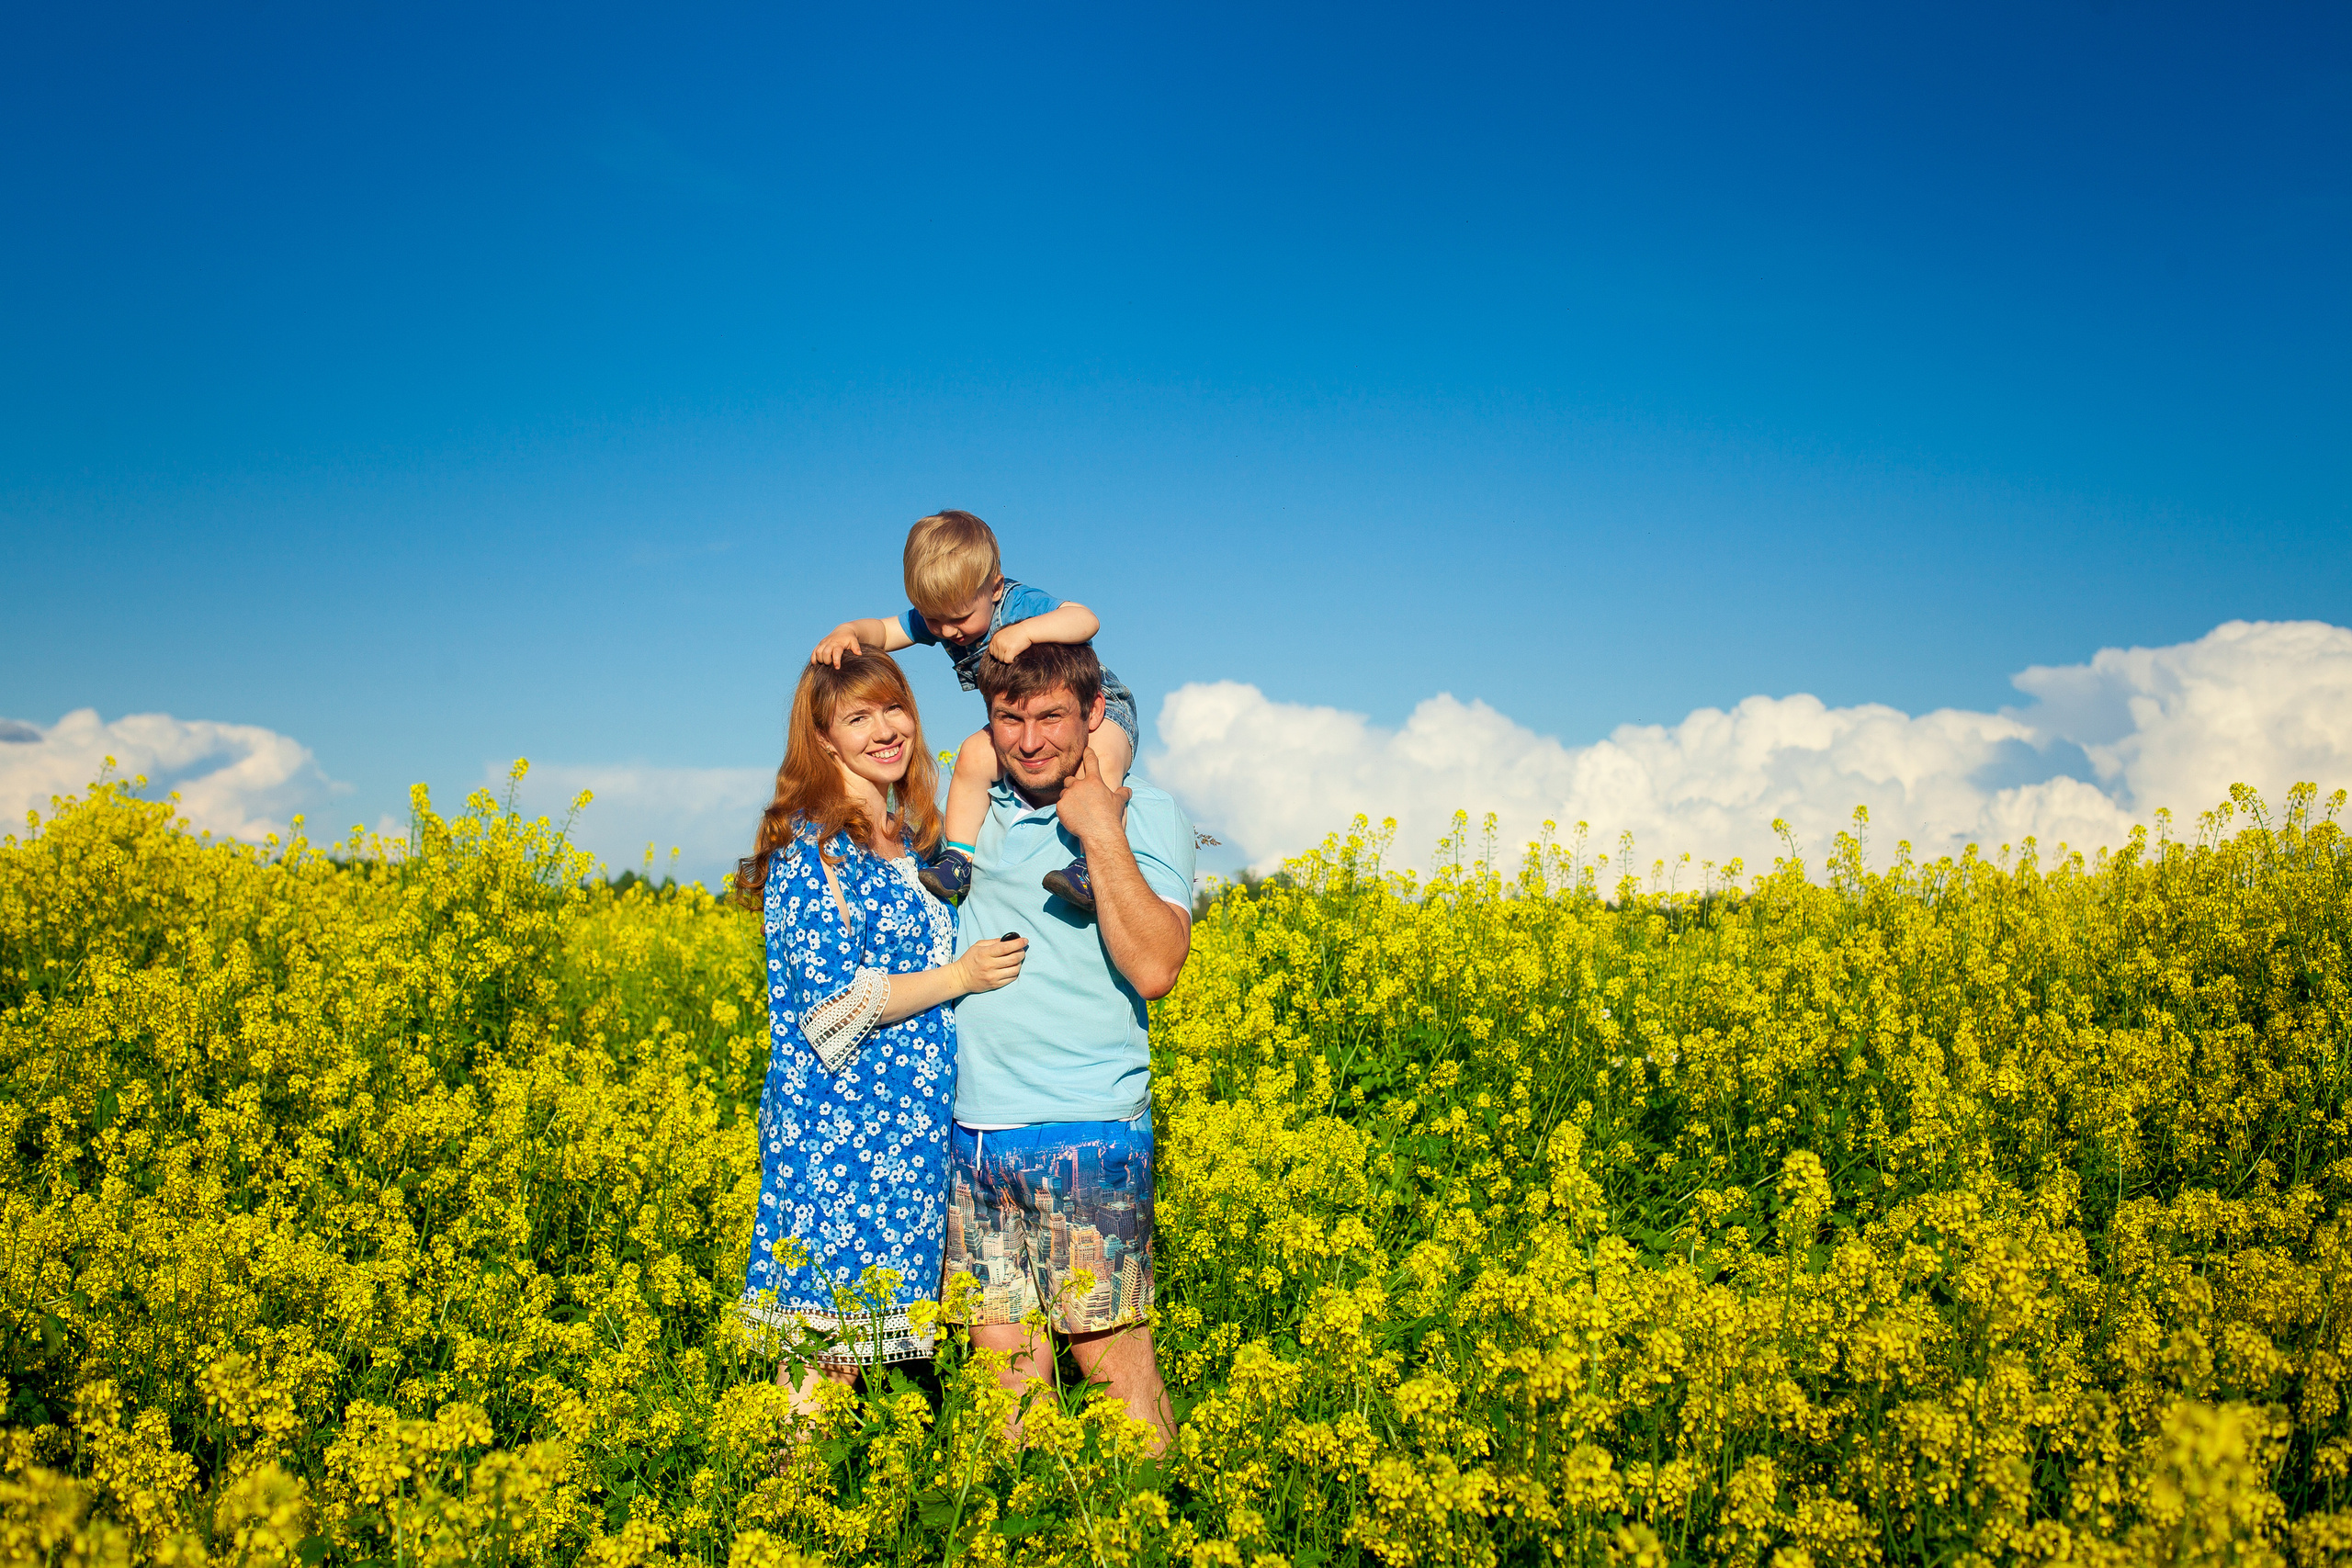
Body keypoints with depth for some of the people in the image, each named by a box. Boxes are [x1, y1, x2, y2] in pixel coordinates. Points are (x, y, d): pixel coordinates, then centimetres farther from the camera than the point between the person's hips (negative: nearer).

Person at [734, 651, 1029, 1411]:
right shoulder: (813, 846, -10)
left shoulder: (907, 843, 16)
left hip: (906, 1134, 8)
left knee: (851, 1340, 9)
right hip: (838, 1132, -8)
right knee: (826, 1342, -6)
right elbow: (829, 1006, -15)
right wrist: (961, 975, -14)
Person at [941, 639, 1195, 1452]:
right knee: (1005, 1365, 8)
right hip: (973, 1133, 5)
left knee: (1113, 1359, -2)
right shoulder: (972, 805, 12)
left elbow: (1155, 968, -16)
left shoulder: (1146, 816, -3)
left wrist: (1101, 834, -17)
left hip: (1087, 1132, -5)